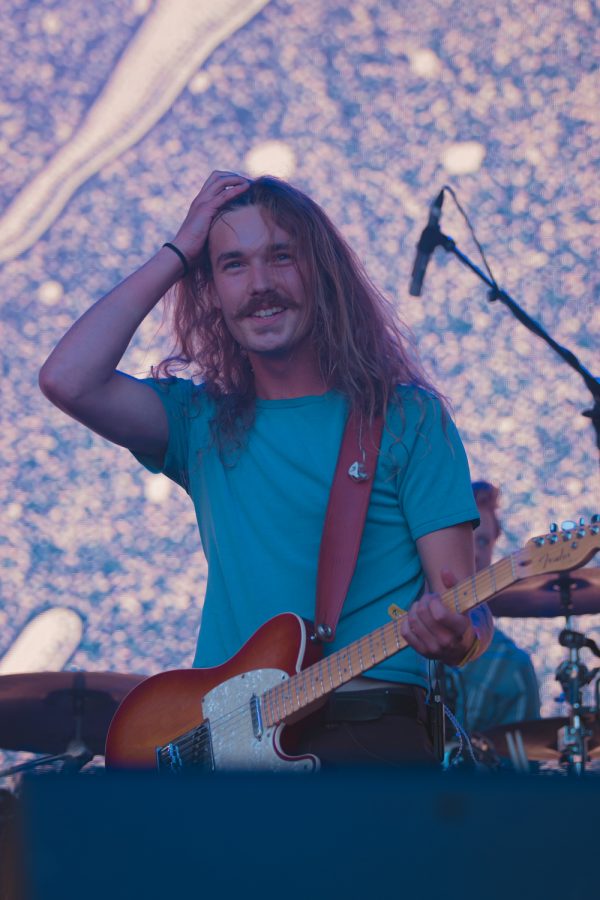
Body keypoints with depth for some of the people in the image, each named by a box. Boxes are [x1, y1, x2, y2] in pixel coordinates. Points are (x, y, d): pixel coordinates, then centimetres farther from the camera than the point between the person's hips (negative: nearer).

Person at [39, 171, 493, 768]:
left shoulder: (405, 416, 6)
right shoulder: (202, 421, 14)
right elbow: (67, 380, -4)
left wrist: (454, 635, -23)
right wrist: (176, 254, 4)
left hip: (371, 732, -2)